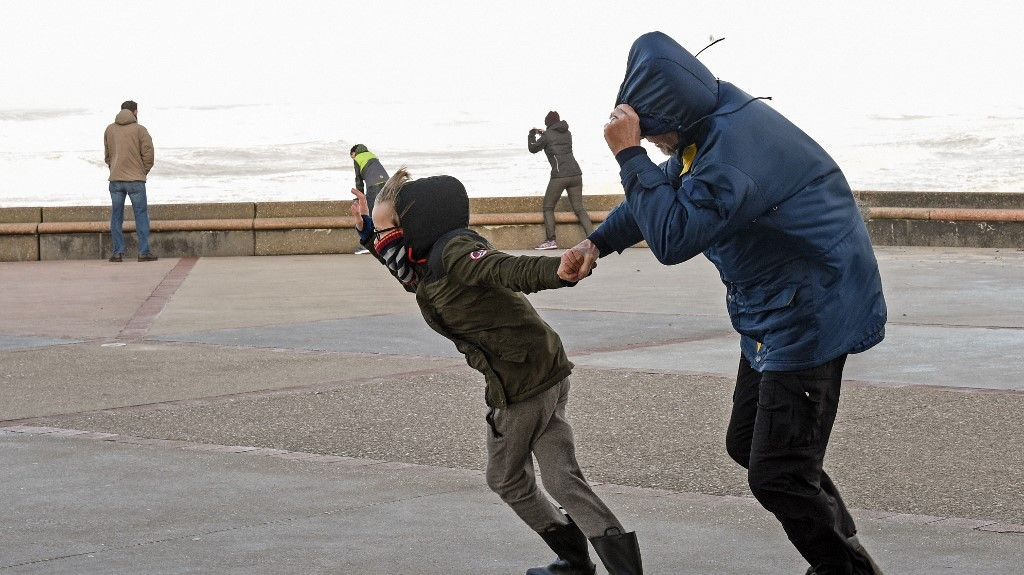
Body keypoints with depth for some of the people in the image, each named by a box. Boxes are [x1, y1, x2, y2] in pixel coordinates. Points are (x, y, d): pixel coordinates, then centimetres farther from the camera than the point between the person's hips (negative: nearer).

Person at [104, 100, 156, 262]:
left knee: (116, 216, 8)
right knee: (141, 215, 2)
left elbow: (107, 155, 13)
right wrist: (143, 172, 8)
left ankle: (118, 252, 6)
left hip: (115, 180, 3)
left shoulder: (110, 130, 8)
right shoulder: (140, 130, -4)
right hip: (136, 179, -3)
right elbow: (148, 154, -6)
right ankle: (144, 252, -1)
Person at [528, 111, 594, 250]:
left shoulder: (547, 135, -2)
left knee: (548, 208, 8)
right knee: (579, 209, 8)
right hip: (576, 174, 5)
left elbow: (533, 149, 12)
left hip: (559, 175, -5)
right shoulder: (567, 133, 15)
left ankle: (551, 240, -1)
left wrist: (532, 135, 29)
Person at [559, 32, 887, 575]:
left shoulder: (736, 144, -30)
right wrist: (597, 243, 5)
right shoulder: (711, 126, 3)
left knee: (777, 475, -9)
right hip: (770, 310, 11)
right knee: (747, 444, 21)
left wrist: (630, 153, -25)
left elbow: (671, 235, -32)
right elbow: (666, 196, 18)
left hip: (811, 313, -11)